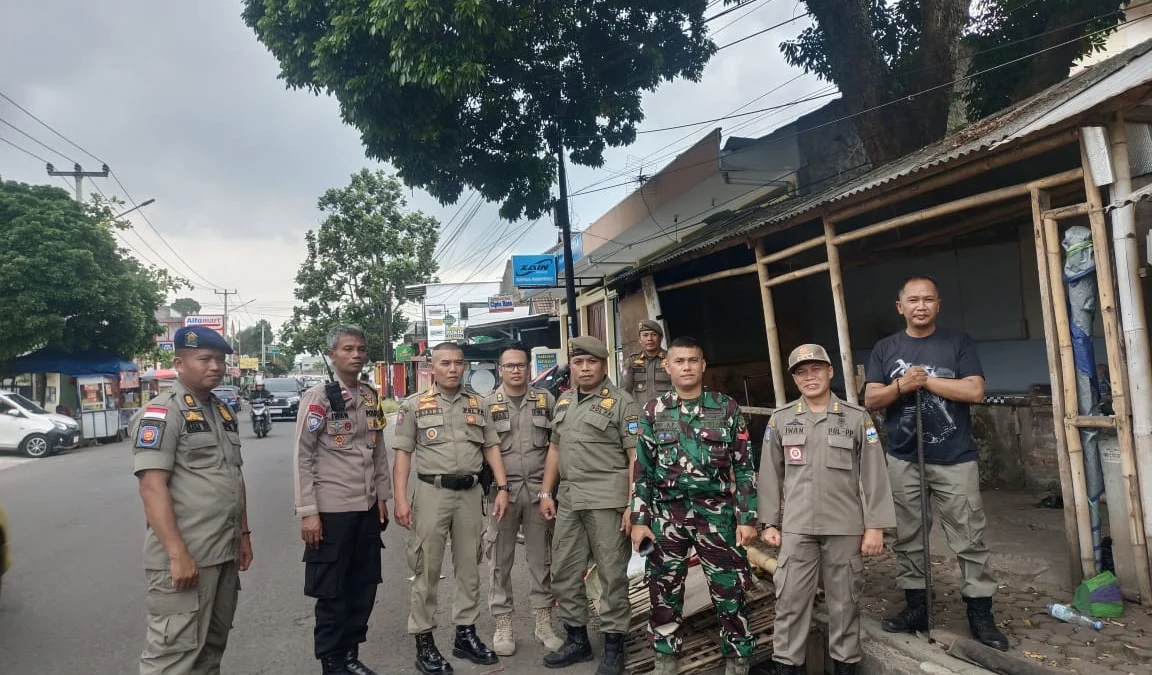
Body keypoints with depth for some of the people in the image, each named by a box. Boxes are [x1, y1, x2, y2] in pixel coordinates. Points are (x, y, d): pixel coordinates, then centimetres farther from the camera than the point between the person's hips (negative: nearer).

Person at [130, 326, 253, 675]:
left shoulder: (224, 412, 14)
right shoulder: (160, 413, -11)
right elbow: (152, 487, -18)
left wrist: (244, 535, 17)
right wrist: (178, 554, -23)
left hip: (226, 553, 8)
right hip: (185, 558, -8)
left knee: (213, 646, 17)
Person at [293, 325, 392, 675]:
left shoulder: (372, 397, 8)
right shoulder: (317, 397, -10)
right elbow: (302, 457, -11)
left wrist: (382, 496, 12)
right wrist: (307, 512, -14)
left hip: (368, 508, 6)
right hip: (332, 510, -6)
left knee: (364, 586, 14)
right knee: (332, 592, 7)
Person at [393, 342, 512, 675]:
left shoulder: (477, 404, 11)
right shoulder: (414, 405, 1)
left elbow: (491, 447, 11)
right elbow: (403, 454, -2)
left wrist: (502, 488, 1)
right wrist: (401, 499, -11)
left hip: (470, 492, 4)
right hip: (432, 492, -3)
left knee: (469, 566, 11)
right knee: (427, 569, 3)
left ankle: (466, 634, 25)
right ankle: (424, 641, 14)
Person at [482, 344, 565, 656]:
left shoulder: (546, 399, 6)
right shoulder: (487, 404, 1)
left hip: (539, 488, 2)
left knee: (541, 557, 10)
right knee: (501, 560, 6)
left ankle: (544, 622, 23)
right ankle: (503, 625, 18)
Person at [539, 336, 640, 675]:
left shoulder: (620, 402, -6)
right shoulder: (564, 400, 14)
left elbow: (636, 456, -9)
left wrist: (632, 505, -15)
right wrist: (546, 493, 14)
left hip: (606, 500, -6)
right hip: (568, 499, 7)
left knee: (612, 574, 3)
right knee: (564, 573, 13)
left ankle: (613, 645, 19)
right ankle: (577, 639, 29)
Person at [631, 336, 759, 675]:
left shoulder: (726, 409, 1)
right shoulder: (653, 412, 4)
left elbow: (744, 467, 1)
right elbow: (642, 470, 5)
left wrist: (747, 517, -5)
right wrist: (639, 519, 0)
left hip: (716, 513, -1)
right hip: (667, 515, 2)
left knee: (730, 590, 4)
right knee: (664, 591, 10)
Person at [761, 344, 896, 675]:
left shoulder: (857, 418, -1)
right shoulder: (781, 419, 2)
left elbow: (874, 475, -1)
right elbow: (770, 475, 6)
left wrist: (875, 525, -4)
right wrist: (770, 522, 5)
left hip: (845, 527, 0)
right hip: (796, 527, 1)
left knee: (844, 599, 11)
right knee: (790, 598, 4)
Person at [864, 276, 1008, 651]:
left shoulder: (959, 343, 2)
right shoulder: (885, 349, 7)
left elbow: (975, 391, -10)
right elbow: (871, 400, 1)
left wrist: (925, 380, -11)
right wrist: (901, 385, -17)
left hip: (955, 459, -2)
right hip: (903, 460, 2)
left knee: (969, 540, 3)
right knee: (907, 539, 10)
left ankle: (980, 614, 16)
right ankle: (916, 607, 23)